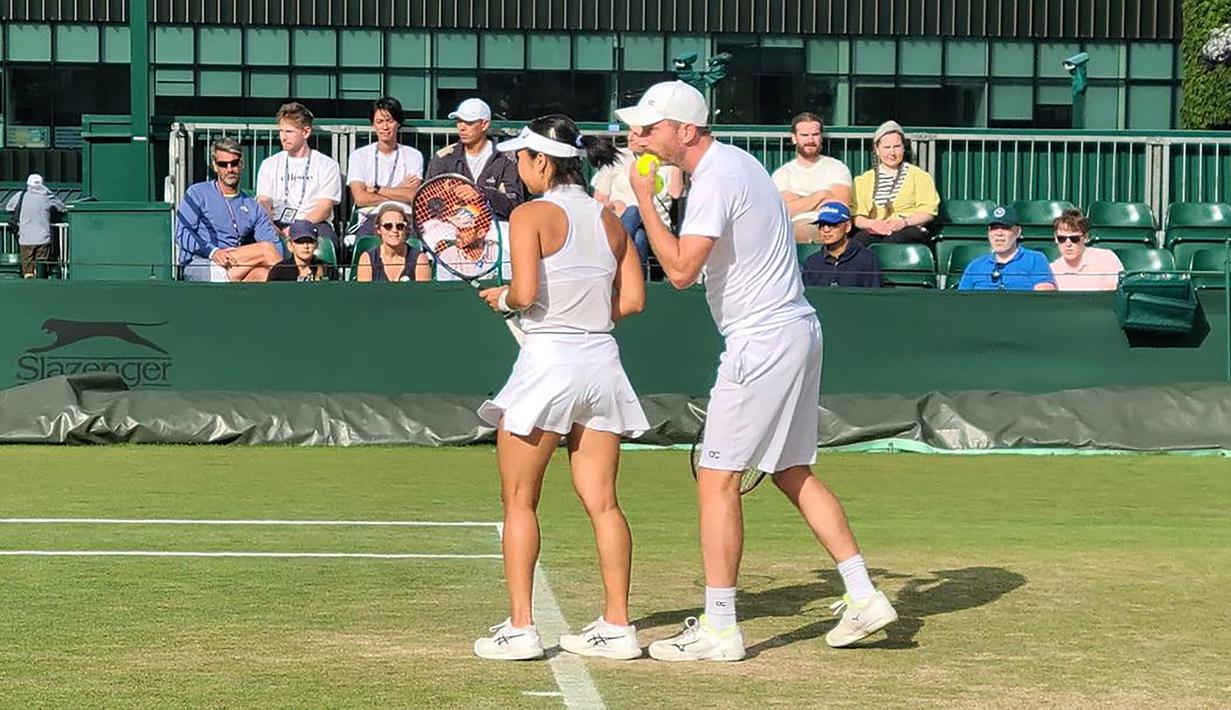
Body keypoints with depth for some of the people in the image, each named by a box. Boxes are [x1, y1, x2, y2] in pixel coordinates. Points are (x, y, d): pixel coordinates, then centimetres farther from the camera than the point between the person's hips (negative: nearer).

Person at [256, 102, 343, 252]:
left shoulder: (327, 165, 11)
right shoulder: (269, 165, 20)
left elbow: (324, 209, -1)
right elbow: (263, 202, 8)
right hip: (278, 224, 2)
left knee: (325, 235, -38)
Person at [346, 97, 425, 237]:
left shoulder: (413, 156, 13)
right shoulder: (359, 155, 12)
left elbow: (412, 195, -4)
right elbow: (360, 198, -3)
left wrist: (376, 189, -1)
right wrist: (398, 191, -1)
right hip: (370, 219, -1)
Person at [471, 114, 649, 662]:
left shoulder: (532, 215, -8)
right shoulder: (609, 220, 9)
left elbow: (525, 293, -18)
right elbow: (632, 300, 6)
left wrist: (502, 299, 2)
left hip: (547, 363, -5)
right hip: (601, 361, 6)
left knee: (519, 502, 5)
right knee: (602, 503, 8)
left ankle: (520, 627, 3)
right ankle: (617, 625, 9)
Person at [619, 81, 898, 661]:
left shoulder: (714, 178, -16)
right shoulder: (735, 160, 15)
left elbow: (681, 269, -23)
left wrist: (645, 201, -16)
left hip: (762, 340, -10)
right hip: (796, 330, 10)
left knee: (717, 478, -6)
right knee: (794, 474, 16)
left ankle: (718, 629, -4)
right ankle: (863, 597, 17)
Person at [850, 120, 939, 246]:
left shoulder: (919, 175, 15)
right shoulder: (863, 180, 22)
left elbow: (928, 212, 5)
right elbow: (856, 217, 12)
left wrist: (904, 222, -13)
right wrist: (872, 224, -12)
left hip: (910, 230, -1)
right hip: (876, 231, 2)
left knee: (893, 239, -40)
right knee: (858, 241, -36)